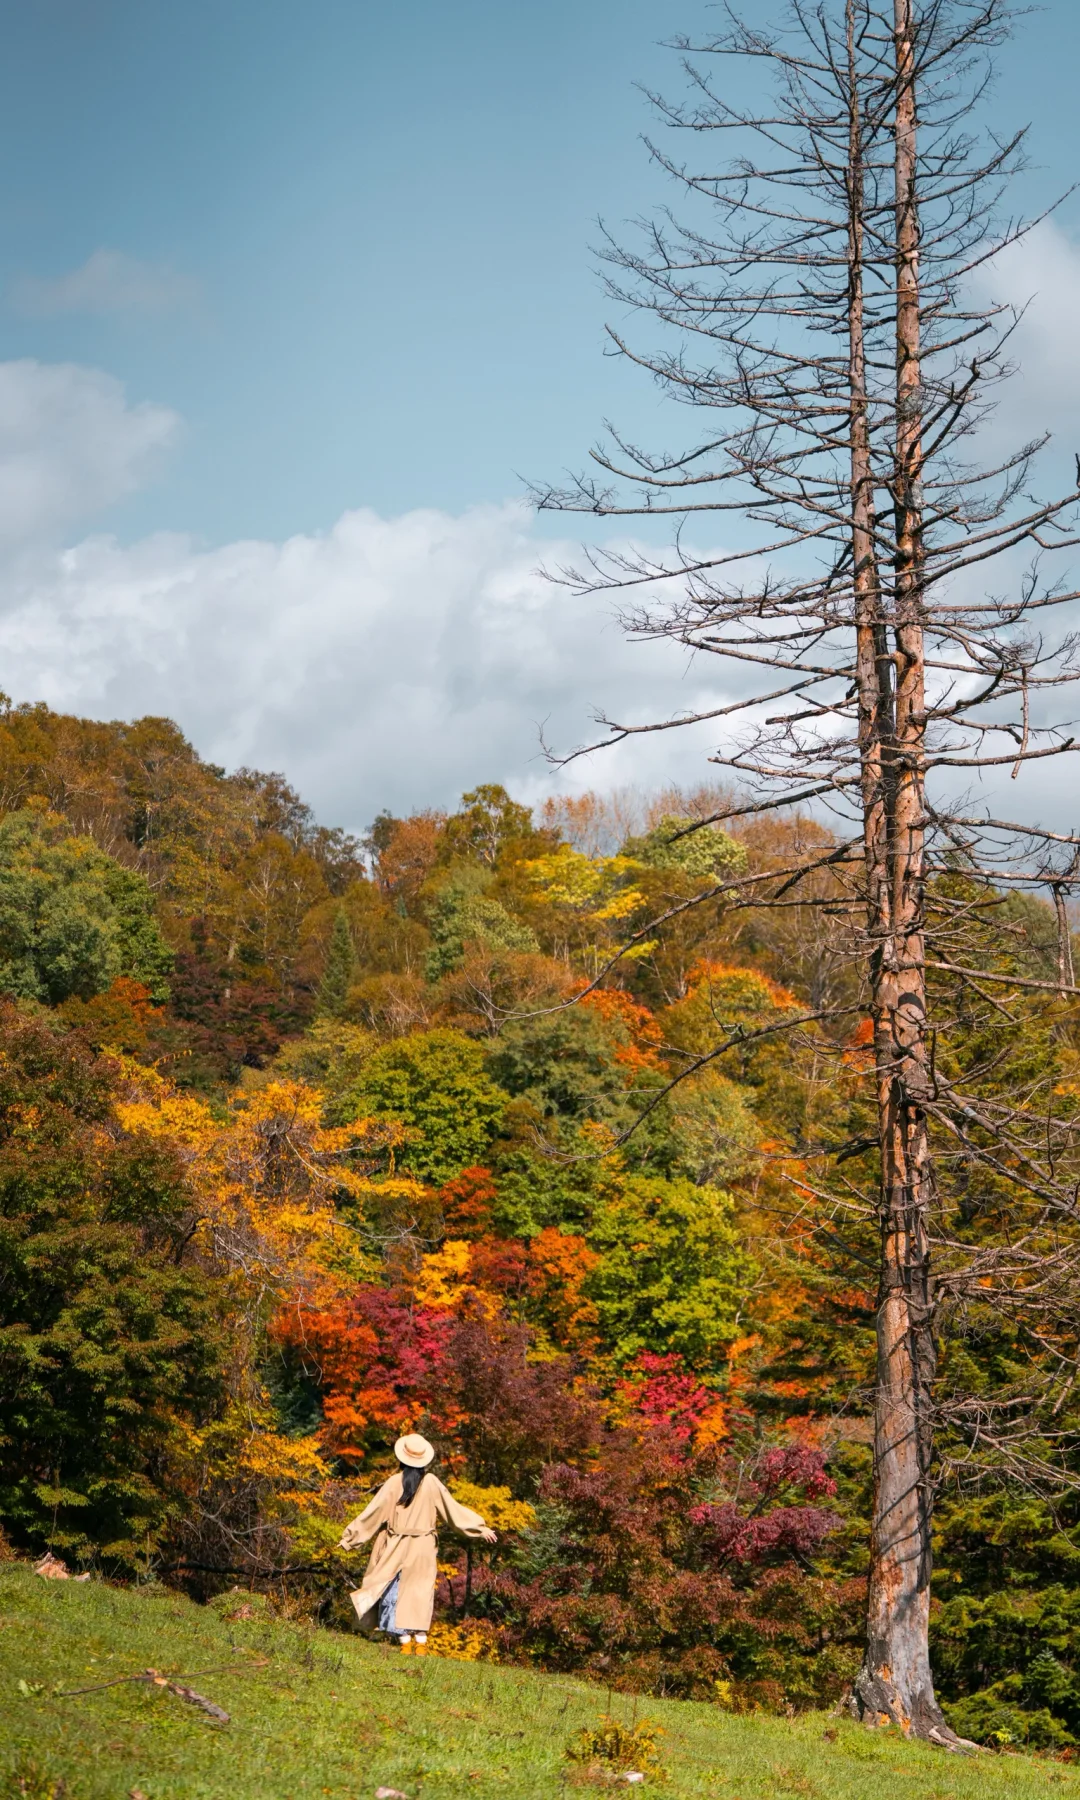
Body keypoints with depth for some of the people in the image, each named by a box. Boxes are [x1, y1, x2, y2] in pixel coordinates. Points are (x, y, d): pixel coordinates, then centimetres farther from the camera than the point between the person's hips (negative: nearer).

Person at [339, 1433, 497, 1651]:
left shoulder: (394, 1483, -9)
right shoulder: (431, 1483, -6)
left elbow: (374, 1512, -6)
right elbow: (452, 1508, -1)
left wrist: (350, 1536, 2)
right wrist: (481, 1529, 9)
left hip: (397, 1548, -1)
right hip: (424, 1548, 1)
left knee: (398, 1593, 6)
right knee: (421, 1593, 8)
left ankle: (404, 1641, 2)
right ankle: (421, 1641, 3)